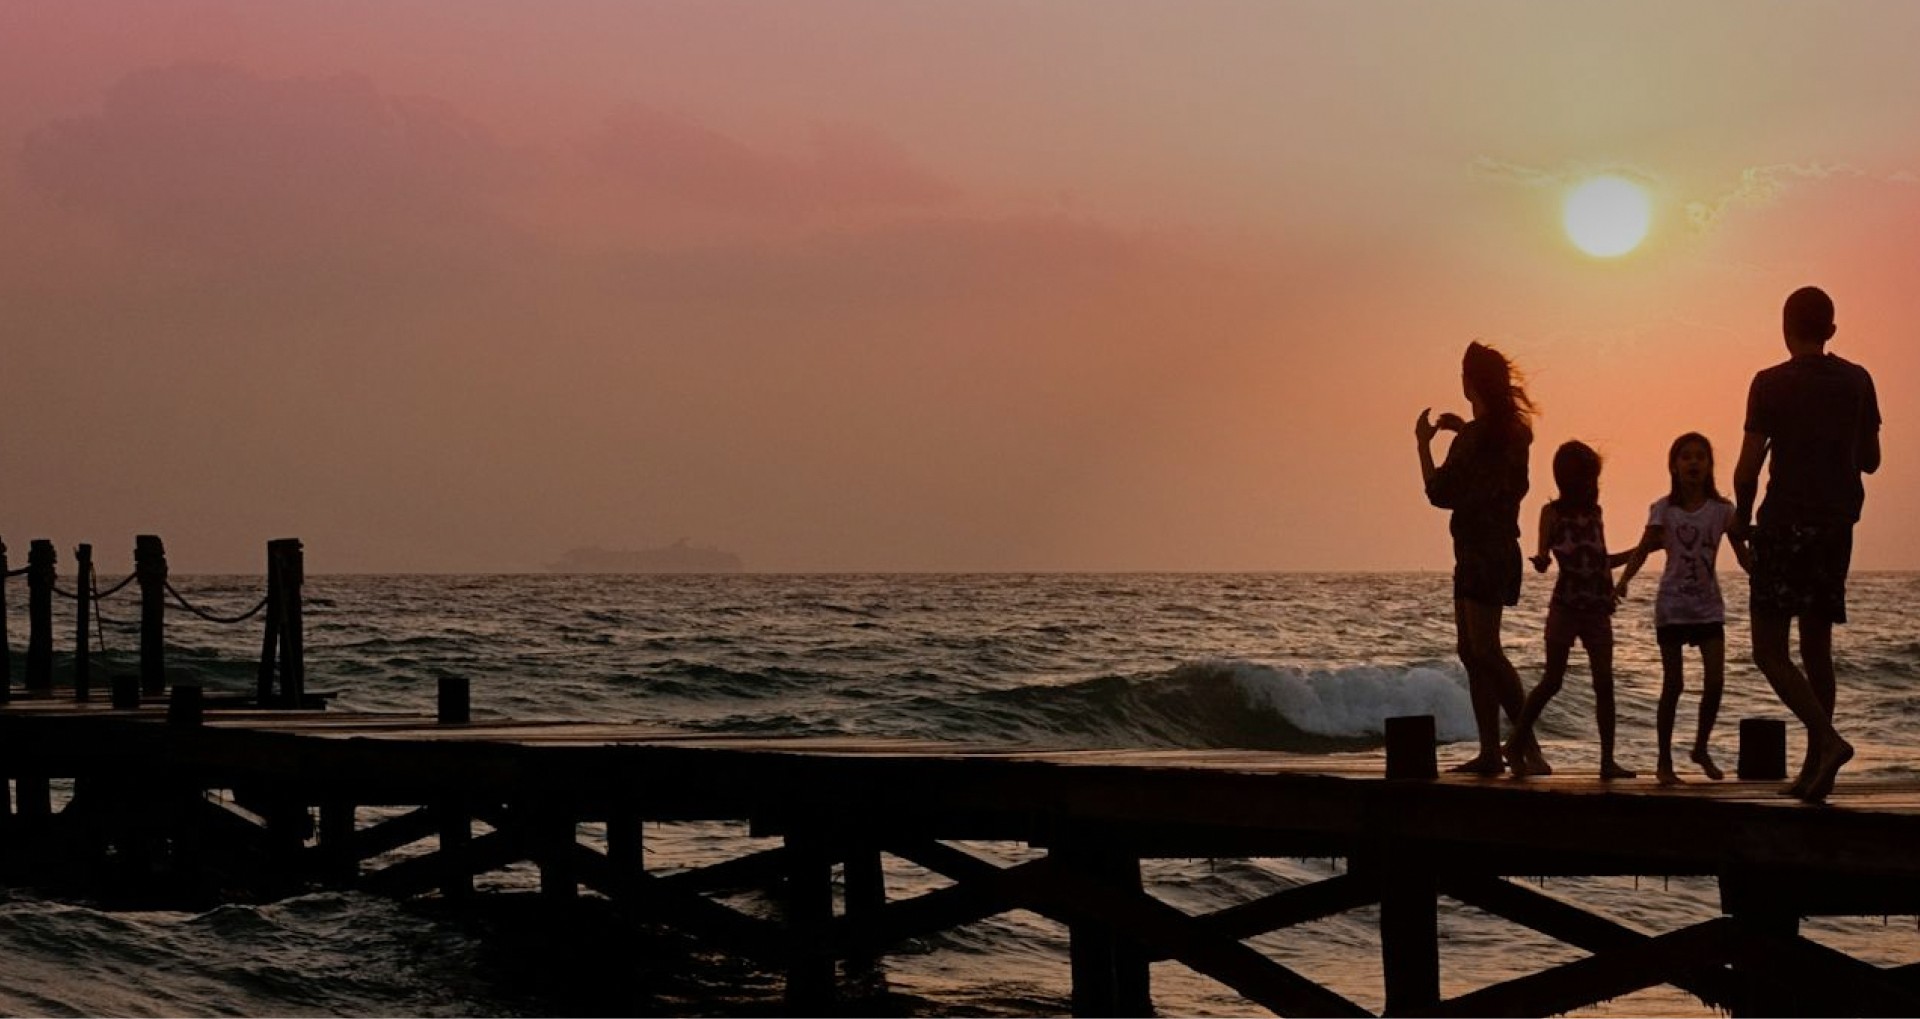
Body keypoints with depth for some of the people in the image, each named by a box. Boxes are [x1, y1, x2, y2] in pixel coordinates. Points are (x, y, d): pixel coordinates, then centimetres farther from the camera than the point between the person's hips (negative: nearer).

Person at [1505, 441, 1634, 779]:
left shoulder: (1594, 512, 13)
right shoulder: (1553, 512, -1)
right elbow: (1544, 552, -13)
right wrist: (1541, 560, -34)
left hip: (1597, 609, 4)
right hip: (1565, 608, -4)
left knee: (1604, 684, -2)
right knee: (1552, 681, -3)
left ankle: (1608, 760, -1)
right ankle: (1516, 744, 11)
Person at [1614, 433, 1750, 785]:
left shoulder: (1721, 509, 1)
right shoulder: (1664, 509, -3)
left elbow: (1742, 555, -1)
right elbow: (1643, 549, -12)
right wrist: (1623, 580, -29)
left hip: (1708, 606, 2)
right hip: (1672, 606, -2)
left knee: (1715, 680, -6)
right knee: (1673, 684, -1)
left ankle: (1702, 748, 17)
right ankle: (1665, 761, 8)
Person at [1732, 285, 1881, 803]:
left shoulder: (1771, 384, -8)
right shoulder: (1857, 382, 6)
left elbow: (1749, 466, -10)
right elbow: (1870, 460, 14)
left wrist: (1742, 518, 7)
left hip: (1786, 525, -5)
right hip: (1837, 526, 5)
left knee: (1770, 649, -3)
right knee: (1817, 646, 12)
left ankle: (1828, 739, -22)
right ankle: (1815, 768, 10)